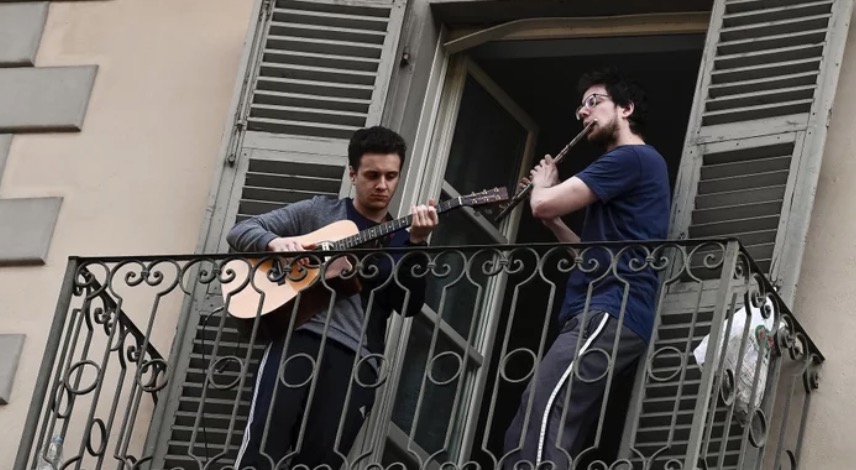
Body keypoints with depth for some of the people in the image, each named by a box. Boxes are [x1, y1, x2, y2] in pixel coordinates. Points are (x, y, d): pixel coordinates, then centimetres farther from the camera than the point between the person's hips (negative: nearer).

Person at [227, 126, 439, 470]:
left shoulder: (400, 241, 20)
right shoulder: (318, 211, 17)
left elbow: (409, 306, 3)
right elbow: (240, 232, 15)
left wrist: (418, 244, -9)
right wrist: (274, 242, -7)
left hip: (356, 355, 1)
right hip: (300, 335, -1)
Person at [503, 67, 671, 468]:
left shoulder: (632, 158, -3)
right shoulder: (635, 165, 29)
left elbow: (543, 204, -10)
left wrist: (542, 184, 13)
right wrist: (554, 223, 24)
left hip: (610, 315, -11)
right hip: (601, 316, 11)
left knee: (539, 422, -26)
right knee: (526, 434, 2)